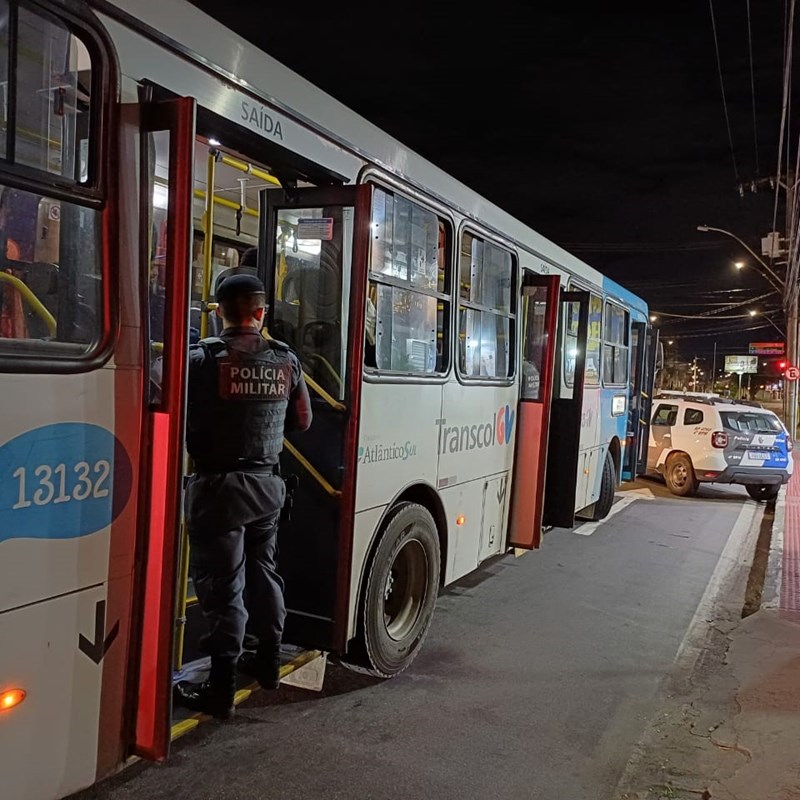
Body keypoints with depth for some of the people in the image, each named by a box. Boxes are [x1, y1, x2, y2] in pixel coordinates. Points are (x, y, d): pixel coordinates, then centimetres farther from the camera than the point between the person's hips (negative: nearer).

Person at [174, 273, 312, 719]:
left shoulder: (204, 357, -13)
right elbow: (302, 420, 10)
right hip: (268, 482, 5)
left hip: (220, 485, -5)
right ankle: (269, 661, 34)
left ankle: (222, 688, 9)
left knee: (222, 583, 2)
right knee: (263, 569, 21)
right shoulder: (286, 359, 1)